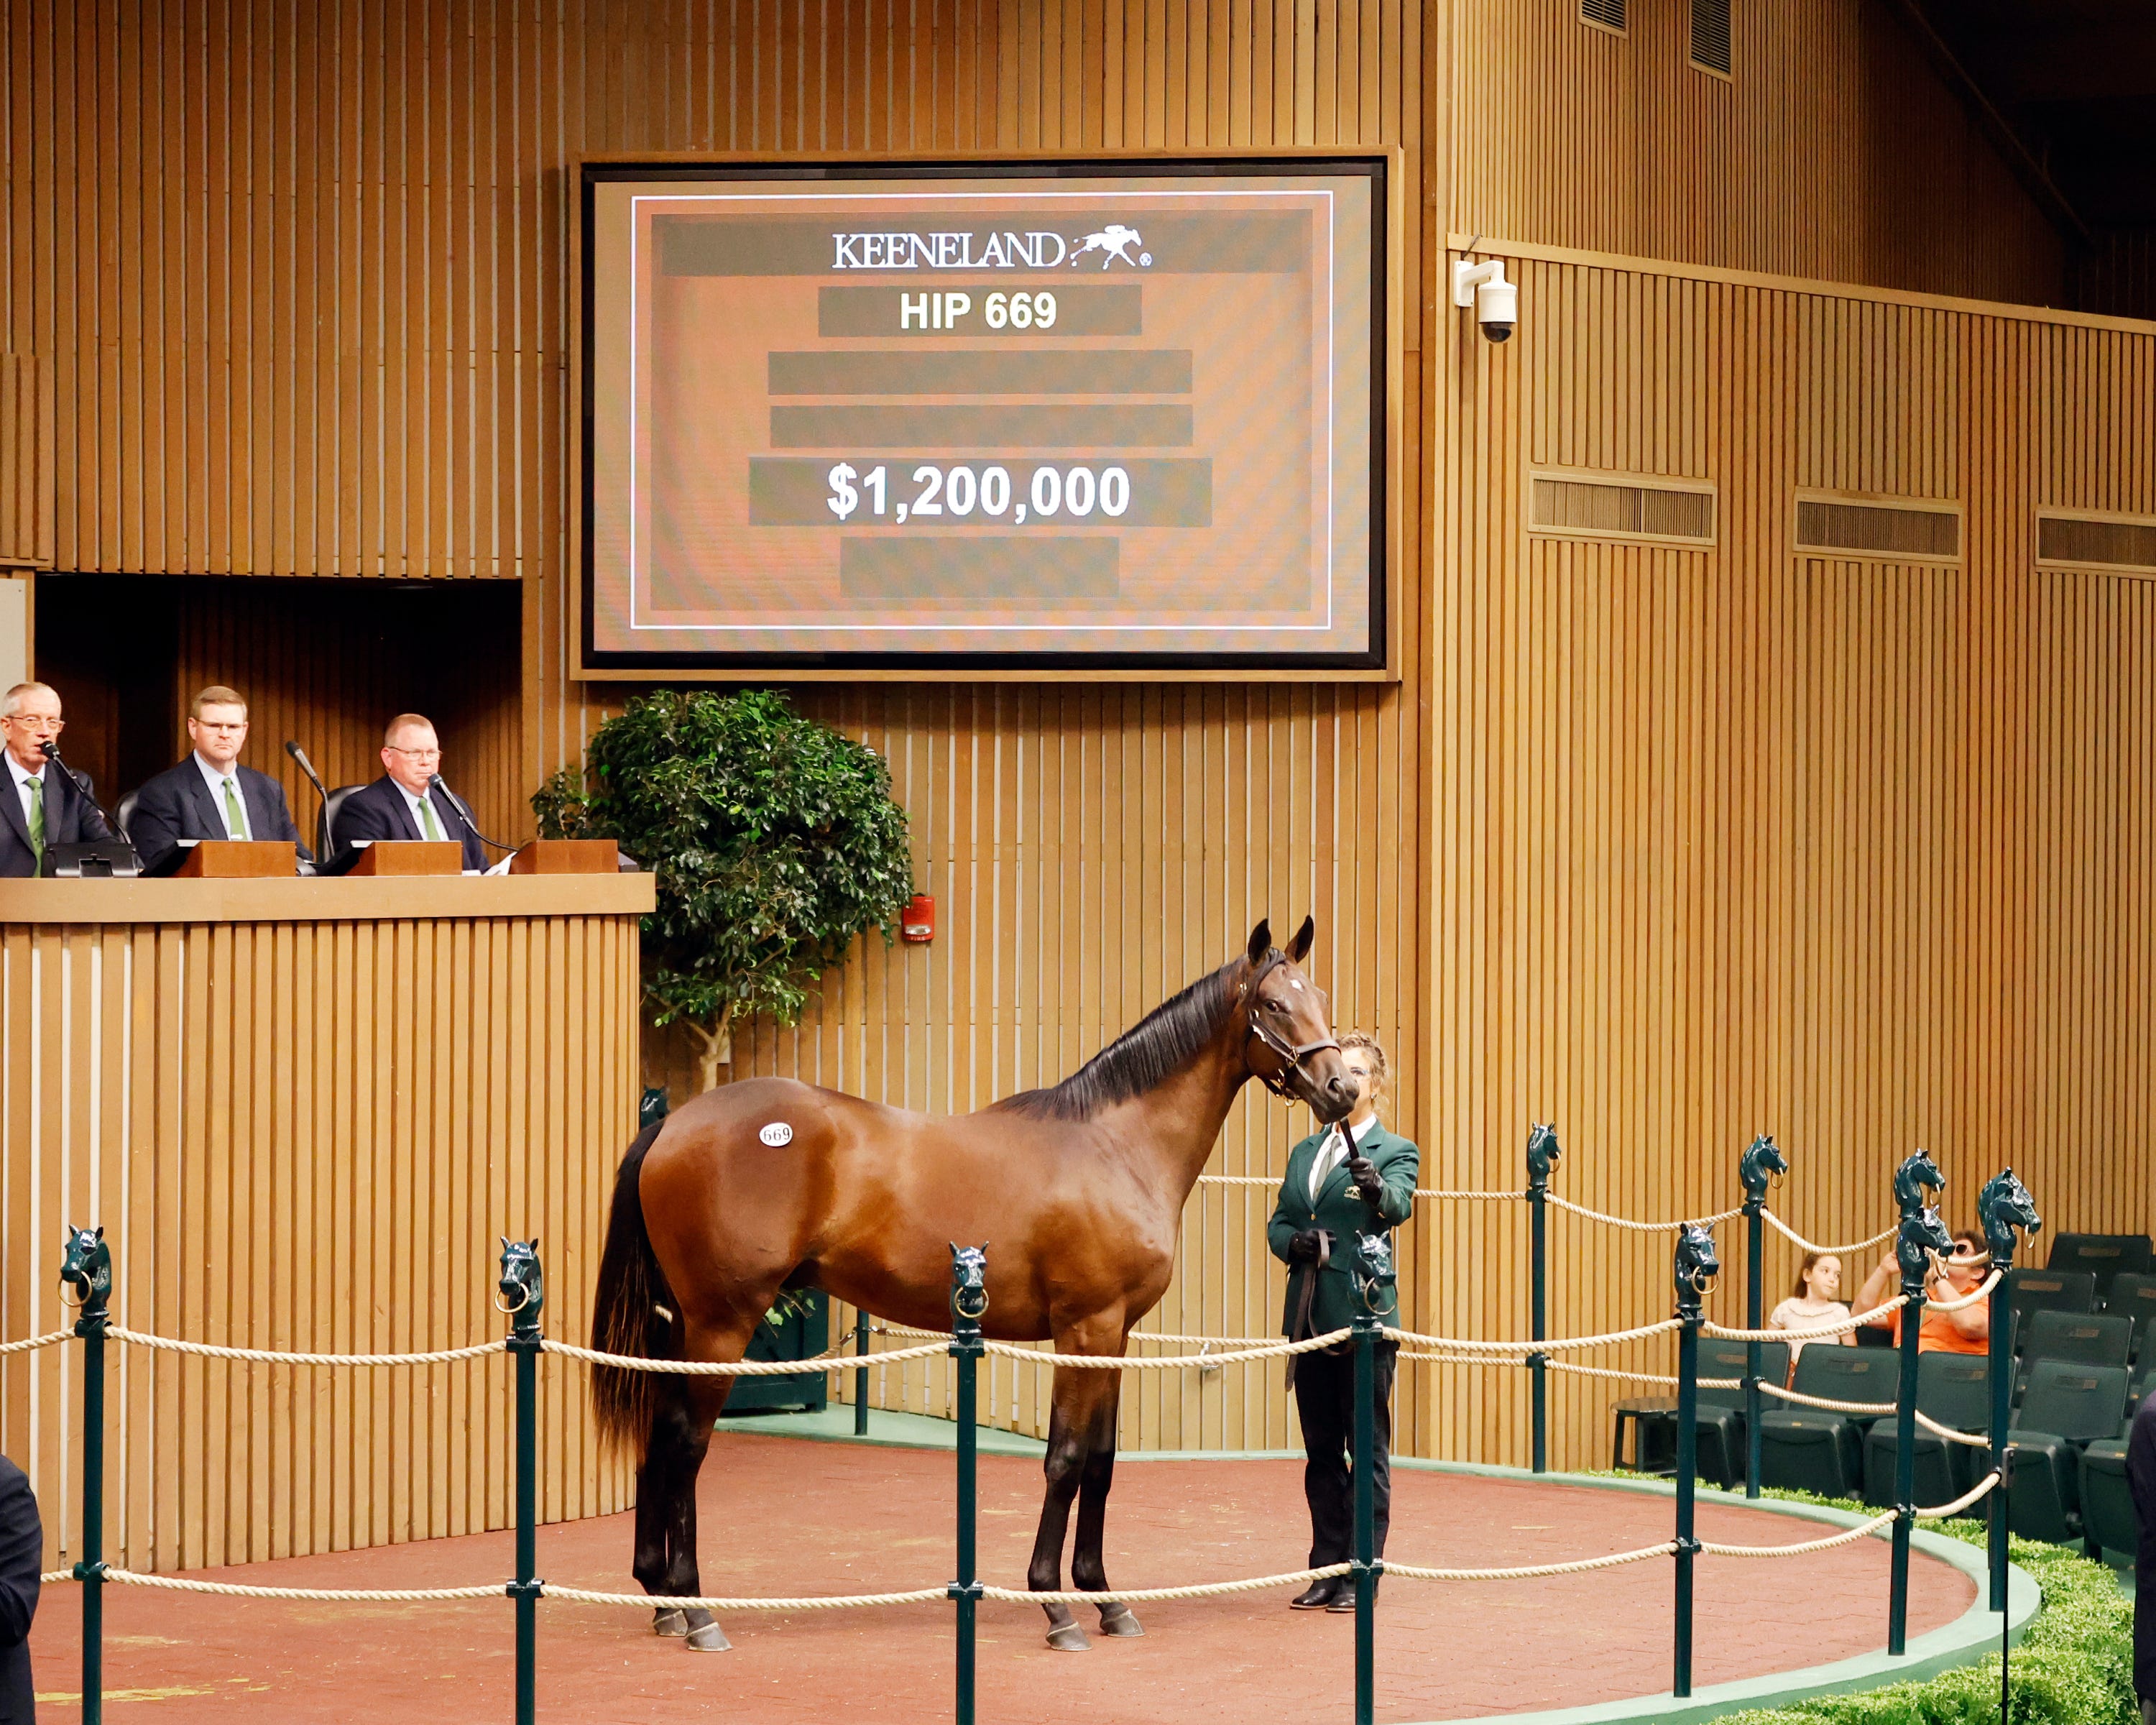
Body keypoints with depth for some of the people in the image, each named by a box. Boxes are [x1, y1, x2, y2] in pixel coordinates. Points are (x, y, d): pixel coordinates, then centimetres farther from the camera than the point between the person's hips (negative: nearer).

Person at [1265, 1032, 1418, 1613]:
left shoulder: (1395, 1152, -1)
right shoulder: (1304, 1153, 16)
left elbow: (1398, 1206, -21)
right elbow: (1277, 1222, 15)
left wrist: (1376, 1189, -44)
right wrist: (1293, 1243, -8)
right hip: (1310, 1317, 6)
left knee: (1368, 1450, 0)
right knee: (1321, 1450, 11)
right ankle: (1326, 1569, 17)